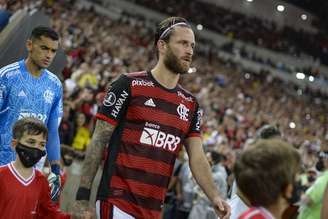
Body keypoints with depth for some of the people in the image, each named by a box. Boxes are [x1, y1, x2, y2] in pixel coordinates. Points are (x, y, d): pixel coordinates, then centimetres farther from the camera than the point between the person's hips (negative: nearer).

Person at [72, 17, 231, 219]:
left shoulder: (190, 104, 12)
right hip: (118, 201, -6)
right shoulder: (130, 85, -5)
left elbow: (197, 158, 7)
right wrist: (83, 196, -7)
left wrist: (215, 197, -10)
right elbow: (99, 141, -4)